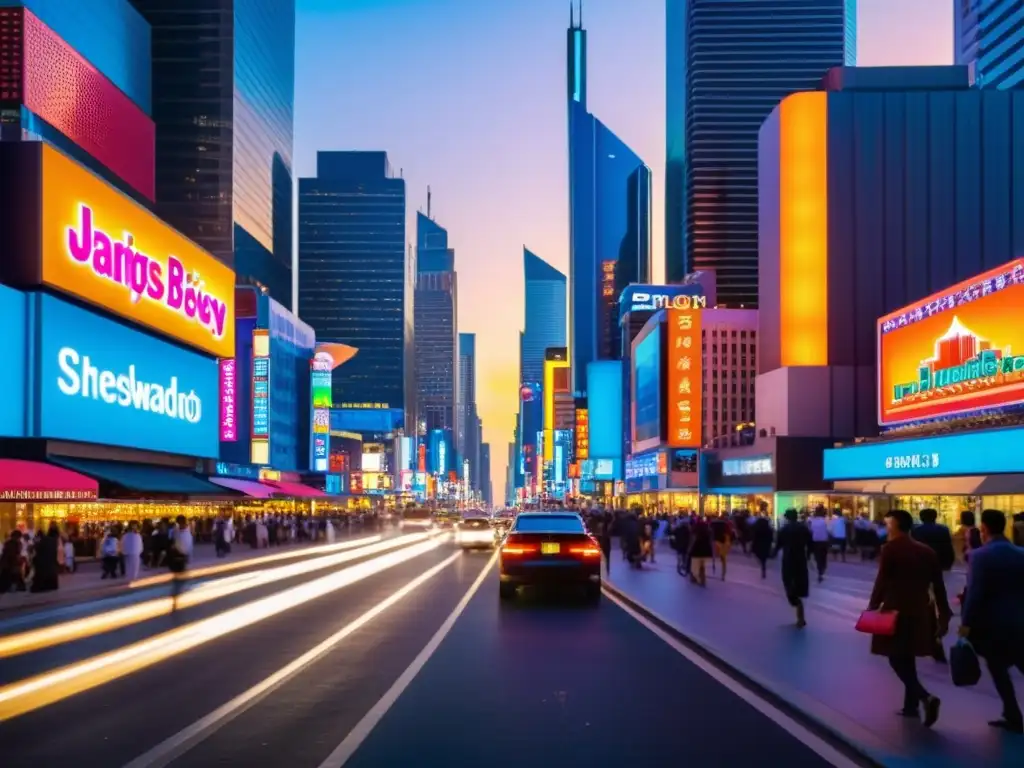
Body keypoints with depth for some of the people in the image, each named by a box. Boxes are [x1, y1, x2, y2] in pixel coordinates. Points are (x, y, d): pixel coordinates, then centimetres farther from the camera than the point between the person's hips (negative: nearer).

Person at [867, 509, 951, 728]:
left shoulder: (891, 549, -10)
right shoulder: (927, 551, 7)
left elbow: (881, 582, -13)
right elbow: (938, 586, 8)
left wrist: (872, 607, -5)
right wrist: (944, 616, 12)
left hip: (896, 611, -6)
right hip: (920, 612, 6)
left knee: (897, 659, -1)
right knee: (908, 658, 18)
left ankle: (926, 697, -19)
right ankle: (911, 705, 21)